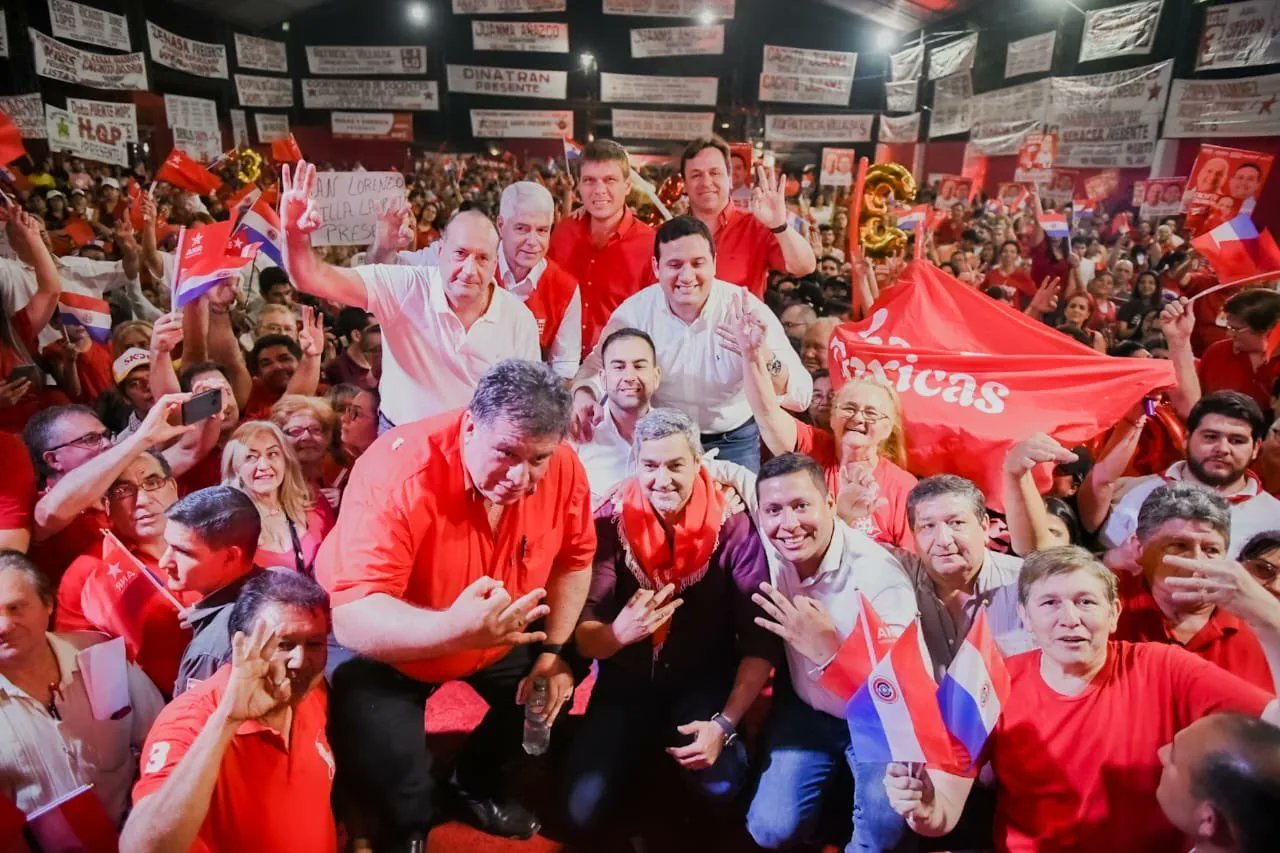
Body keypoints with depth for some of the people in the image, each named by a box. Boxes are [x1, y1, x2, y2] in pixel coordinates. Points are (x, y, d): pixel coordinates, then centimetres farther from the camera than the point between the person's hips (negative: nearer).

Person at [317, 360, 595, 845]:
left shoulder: (563, 469, -21)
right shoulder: (399, 474, -36)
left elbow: (573, 560, -3)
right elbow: (353, 619, -41)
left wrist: (554, 650, -8)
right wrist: (453, 629, -57)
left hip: (497, 637, 5)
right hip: (381, 646, -4)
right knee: (392, 778, -19)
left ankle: (478, 784, 36)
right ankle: (407, 830, 21)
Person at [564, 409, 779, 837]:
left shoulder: (733, 527, -15)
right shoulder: (611, 524, -13)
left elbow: (761, 639, -12)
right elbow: (581, 633, -16)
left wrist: (725, 724, -22)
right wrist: (619, 633, -39)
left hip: (704, 683, -1)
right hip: (627, 682, 1)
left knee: (721, 784, -25)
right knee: (585, 811, -11)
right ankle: (643, 747, 19)